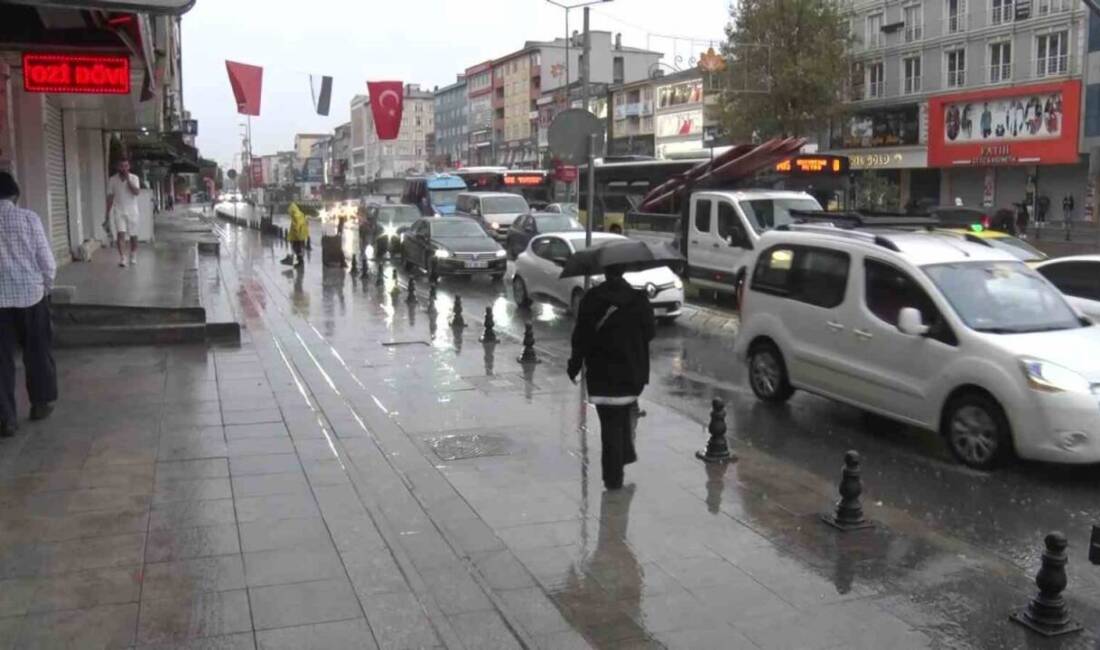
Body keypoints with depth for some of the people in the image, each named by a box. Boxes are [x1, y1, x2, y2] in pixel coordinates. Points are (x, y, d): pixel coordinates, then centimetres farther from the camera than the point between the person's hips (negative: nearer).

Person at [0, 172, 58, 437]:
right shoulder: (28, 218, -7)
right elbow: (47, 260, -5)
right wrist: (47, 286, 11)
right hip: (31, 294, 0)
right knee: (37, 352, 16)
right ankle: (41, 403, 29)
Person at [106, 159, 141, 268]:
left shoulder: (134, 178, 0)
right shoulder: (112, 180, 3)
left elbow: (137, 192, -16)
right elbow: (110, 197, 6)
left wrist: (128, 180, -19)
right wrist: (108, 213, 4)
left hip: (132, 211, 0)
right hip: (119, 211, 0)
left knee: (133, 235, 8)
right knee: (121, 234, -13)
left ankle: (133, 256, 28)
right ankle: (122, 258, -19)